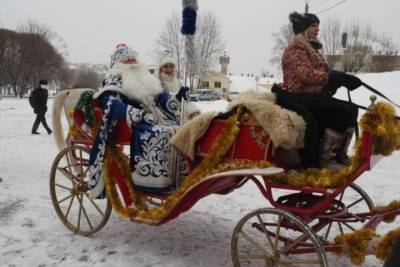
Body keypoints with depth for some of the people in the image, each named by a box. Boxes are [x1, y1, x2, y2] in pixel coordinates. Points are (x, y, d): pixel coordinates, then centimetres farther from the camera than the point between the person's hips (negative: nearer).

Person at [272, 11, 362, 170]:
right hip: (299, 97, -9)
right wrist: (339, 77, -24)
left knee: (351, 108, -1)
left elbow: (318, 74, 16)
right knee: (343, 111, -22)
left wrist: (339, 79, -3)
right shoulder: (297, 48, -7)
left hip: (312, 95, 9)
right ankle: (324, 157, -18)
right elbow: (306, 74, -21)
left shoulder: (311, 48, 24)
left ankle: (339, 155, 2)